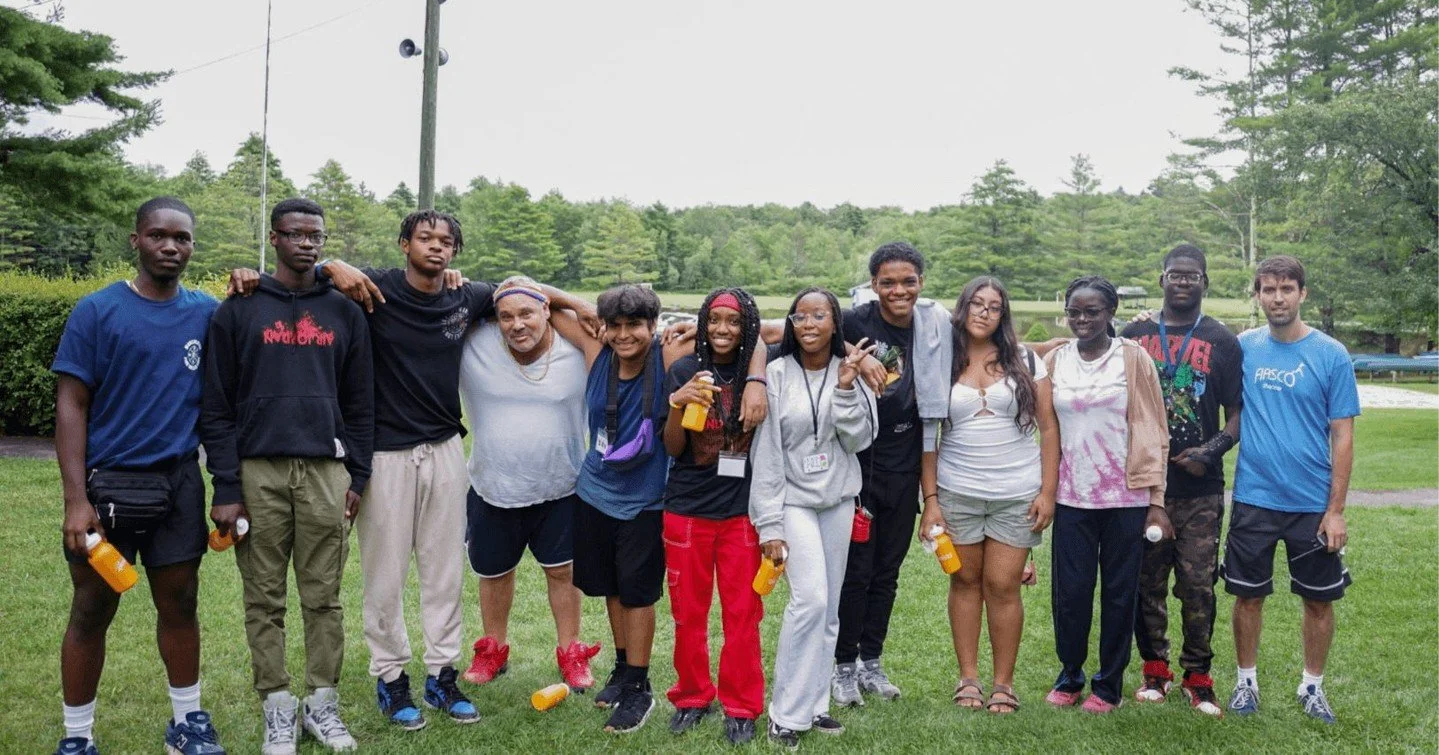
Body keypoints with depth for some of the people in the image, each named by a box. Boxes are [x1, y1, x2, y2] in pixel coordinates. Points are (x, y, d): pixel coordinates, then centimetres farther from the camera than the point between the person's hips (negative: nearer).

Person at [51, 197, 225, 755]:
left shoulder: (207, 312, 4)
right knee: (92, 611, 6)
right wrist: (75, 499, -14)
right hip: (107, 481, -2)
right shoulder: (96, 311, -5)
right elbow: (71, 406, -7)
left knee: (179, 605, 11)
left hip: (179, 483, 3)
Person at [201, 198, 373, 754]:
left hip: (326, 471, 1)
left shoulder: (344, 312, 9)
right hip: (258, 472, -1)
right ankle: (278, 706, 17)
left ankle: (323, 702, 17)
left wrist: (358, 476, 4)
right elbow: (216, 406, 1)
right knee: (264, 599, 6)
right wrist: (226, 488, -5)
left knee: (324, 597, 6)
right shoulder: (238, 310, 3)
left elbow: (360, 402, 11)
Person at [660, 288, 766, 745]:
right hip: (687, 509, 0)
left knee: (742, 614, 5)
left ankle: (741, 707, 20)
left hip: (742, 510, 0)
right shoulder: (684, 371, -2)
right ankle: (691, 697, 28)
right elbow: (672, 448, -4)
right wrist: (679, 403, -18)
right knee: (688, 612, 10)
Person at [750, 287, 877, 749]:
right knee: (810, 599, -15)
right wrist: (768, 523, -11)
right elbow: (766, 452, -9)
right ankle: (787, 714, -3)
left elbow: (859, 439, -5)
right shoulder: (777, 374, -8)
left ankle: (814, 704, 21)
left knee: (829, 607, 7)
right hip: (793, 500, -4)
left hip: (838, 500, 4)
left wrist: (846, 387, -18)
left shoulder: (849, 372, 1)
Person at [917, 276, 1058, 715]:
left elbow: (1048, 427, 2)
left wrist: (1047, 492, -4)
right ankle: (968, 678, 18)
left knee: (1003, 585, 0)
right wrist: (930, 499, -2)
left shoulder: (1024, 362, 3)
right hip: (956, 492, 1)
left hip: (1017, 494, -1)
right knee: (965, 580, 7)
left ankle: (1004, 684, 12)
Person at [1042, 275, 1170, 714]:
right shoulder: (1054, 361, 6)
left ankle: (1108, 685, 20)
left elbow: (1153, 432, -3)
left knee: (1119, 591, 6)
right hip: (1072, 497, 2)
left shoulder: (1133, 359, -2)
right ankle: (1069, 677, 20)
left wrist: (1157, 501, -6)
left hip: (1125, 497, -2)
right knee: (1070, 590, 2)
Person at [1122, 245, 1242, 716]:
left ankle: (1198, 677, 13)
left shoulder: (1222, 342, 5)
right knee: (1147, 581, 8)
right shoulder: (1135, 335, 8)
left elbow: (1237, 412, 4)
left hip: (1199, 488, -1)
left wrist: (1213, 450, -14)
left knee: (1198, 585, 0)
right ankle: (1155, 670, 21)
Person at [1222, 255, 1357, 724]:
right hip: (1254, 499, 1)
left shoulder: (1331, 354, -5)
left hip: (1314, 503, -1)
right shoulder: (1242, 348, 0)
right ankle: (1246, 682, 26)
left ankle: (1312, 687, 28)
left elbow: (1342, 435, -4)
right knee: (1248, 595, 9)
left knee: (1319, 598, 10)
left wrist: (1336, 509, -8)